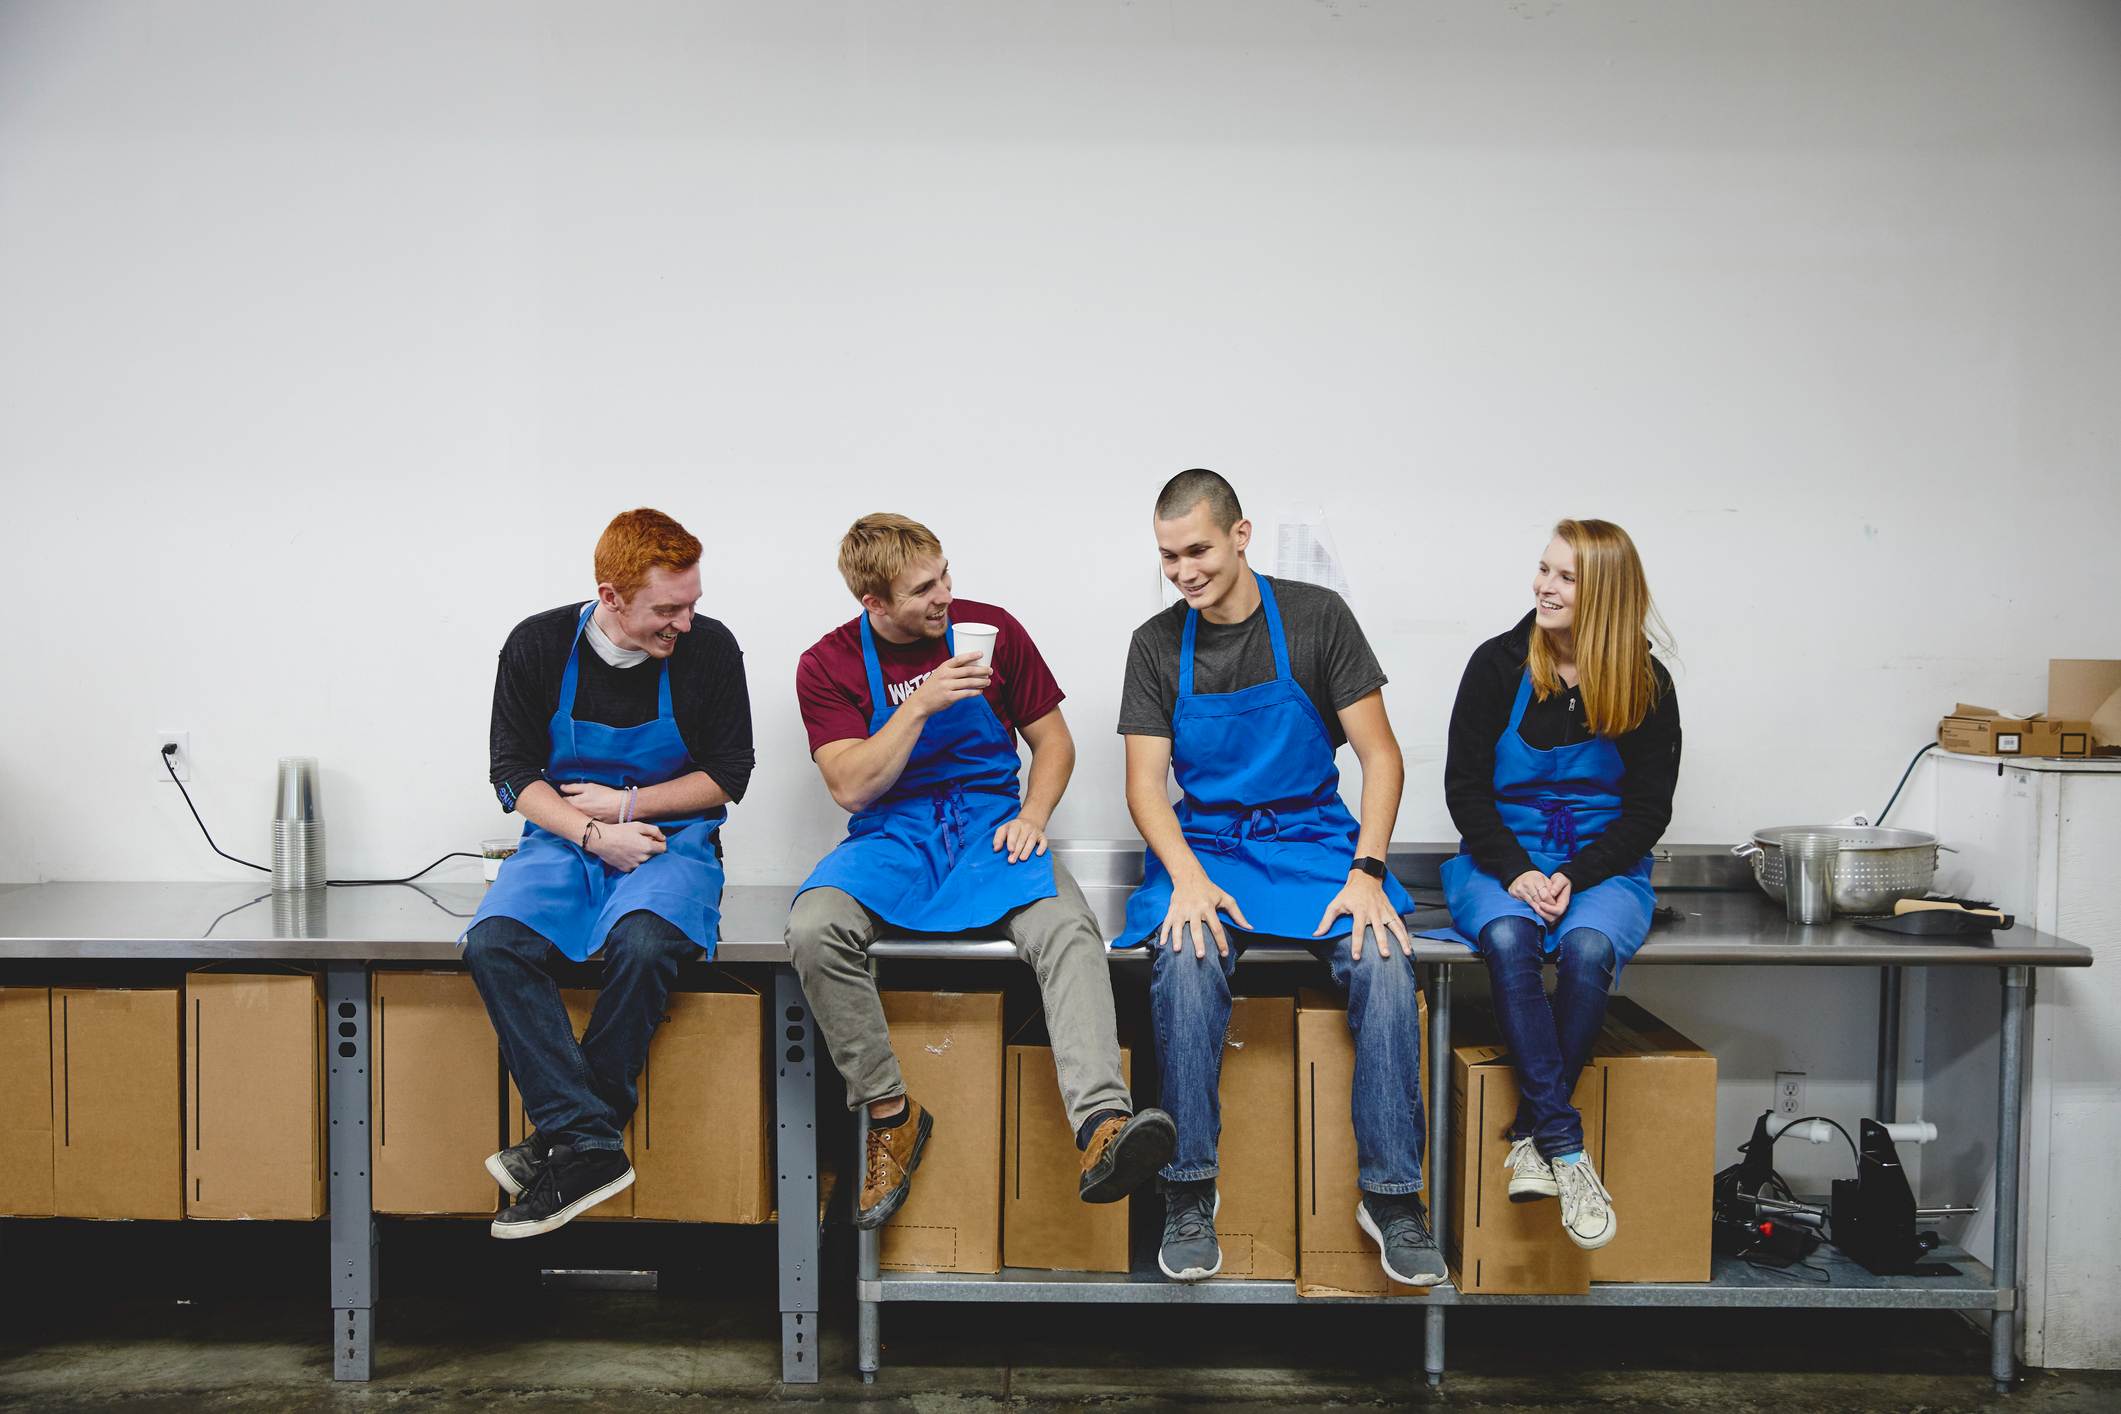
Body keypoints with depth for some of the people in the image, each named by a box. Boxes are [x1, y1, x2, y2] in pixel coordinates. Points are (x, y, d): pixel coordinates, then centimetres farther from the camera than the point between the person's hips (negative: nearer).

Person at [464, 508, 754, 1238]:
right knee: (493, 941, -28)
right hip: (563, 837, 2)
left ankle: (565, 1134, -16)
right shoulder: (537, 645, -4)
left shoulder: (709, 649, -6)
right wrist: (593, 833, -14)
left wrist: (623, 804, -6)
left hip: (673, 841, -2)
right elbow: (514, 774, 0)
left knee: (643, 941, -35)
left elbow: (727, 775, 1)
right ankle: (588, 1147, -27)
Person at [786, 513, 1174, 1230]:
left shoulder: (991, 630, 4)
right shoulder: (829, 665, 0)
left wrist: (1032, 816, -9)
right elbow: (853, 789, -9)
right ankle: (891, 1112, -14)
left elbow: (1053, 740, 10)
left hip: (991, 824, 1)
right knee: (814, 929, -32)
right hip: (890, 835, 0)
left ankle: (1101, 1127, -47)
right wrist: (921, 705, -19)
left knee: (1068, 929, -32)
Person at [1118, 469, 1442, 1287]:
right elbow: (1146, 783, -1)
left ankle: (1390, 1194, -15)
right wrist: (1187, 878, -19)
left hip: (1315, 840, 0)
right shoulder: (1157, 645, 4)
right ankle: (1190, 1189, -19)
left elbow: (1379, 754, -2)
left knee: (1385, 961, -28)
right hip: (1202, 846, 0)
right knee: (1188, 959, -32)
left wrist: (1367, 871, -16)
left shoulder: (1316, 617, -1)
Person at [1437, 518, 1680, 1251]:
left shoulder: (1645, 685, 1)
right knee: (1507, 939, -34)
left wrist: (1573, 877, -15)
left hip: (1603, 867, 0)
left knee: (1587, 946, -34)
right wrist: (1515, 871, -16)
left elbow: (1647, 808, 1)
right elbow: (1465, 785, 0)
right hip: (1500, 859, 0)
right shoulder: (1499, 663, 1)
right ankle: (1565, 1148, -30)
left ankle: (1531, 1134, -19)